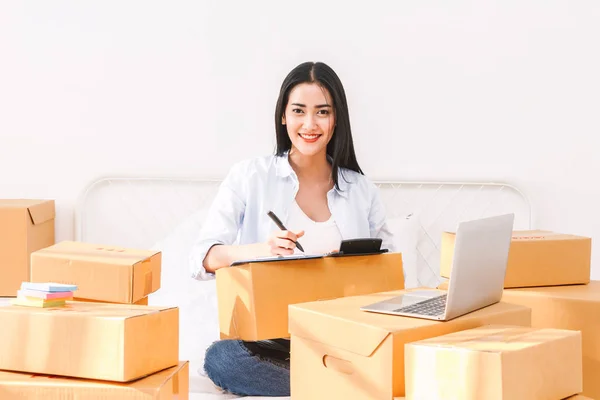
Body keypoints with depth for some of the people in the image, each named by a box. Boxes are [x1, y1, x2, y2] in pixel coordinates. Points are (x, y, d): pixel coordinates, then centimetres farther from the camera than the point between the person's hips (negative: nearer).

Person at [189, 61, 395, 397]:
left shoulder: (363, 191, 13)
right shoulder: (249, 177, 5)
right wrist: (260, 250, -27)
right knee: (221, 359, -36)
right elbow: (202, 258, -6)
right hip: (266, 340, 0)